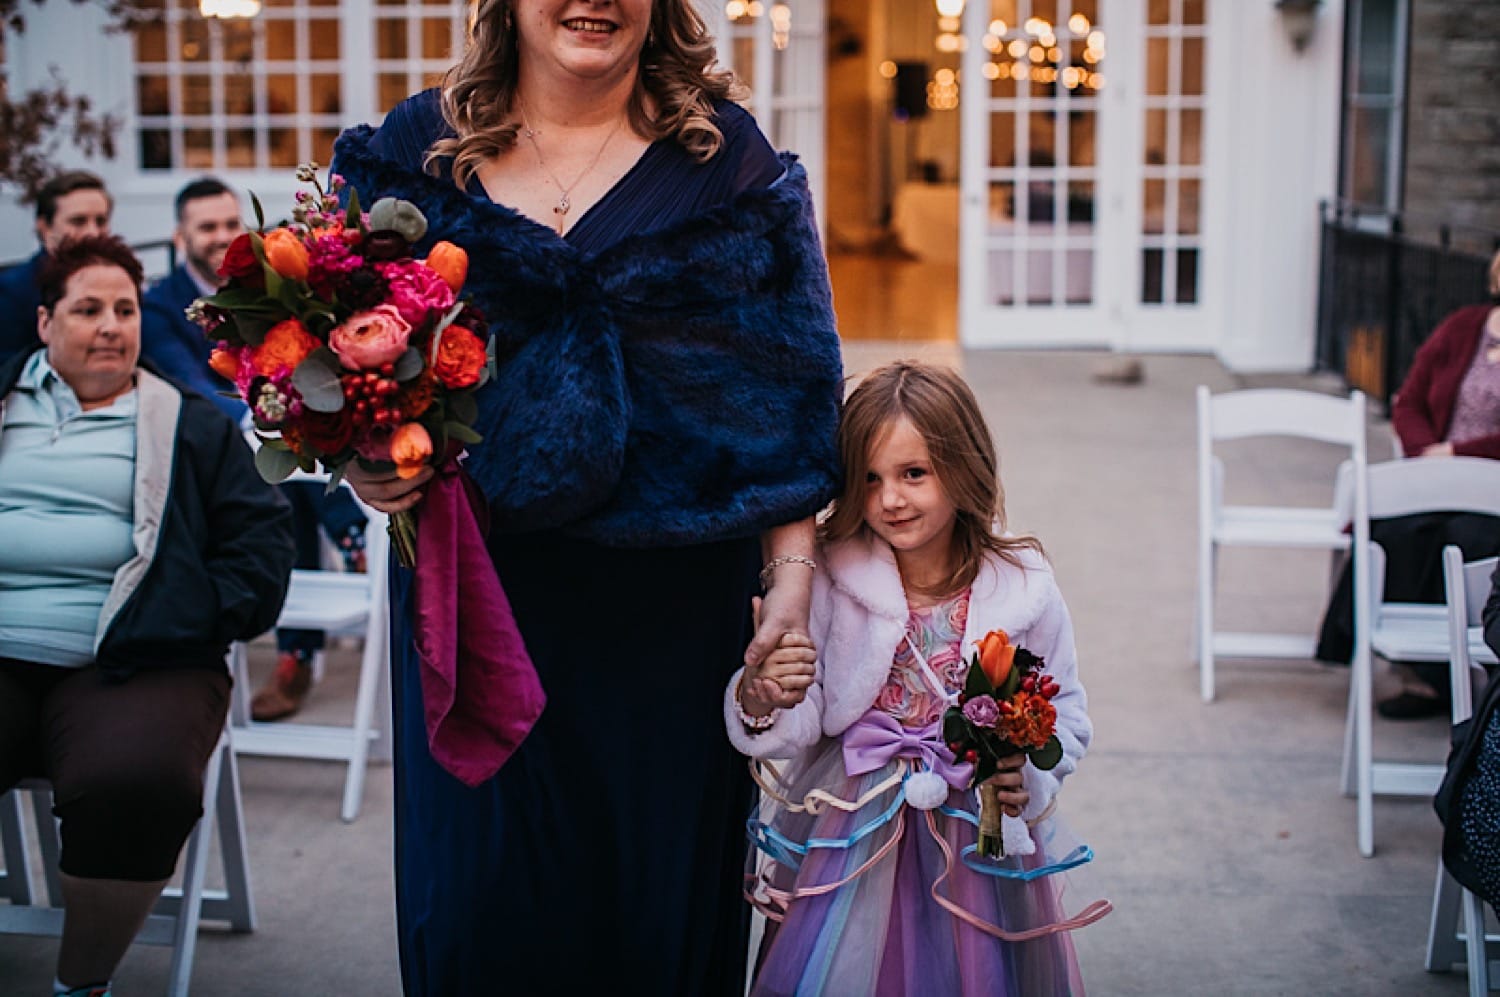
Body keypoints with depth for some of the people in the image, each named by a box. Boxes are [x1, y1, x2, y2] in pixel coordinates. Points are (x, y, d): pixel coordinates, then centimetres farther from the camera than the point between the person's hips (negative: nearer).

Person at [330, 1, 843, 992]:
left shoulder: (728, 157, 2)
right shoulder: (419, 147, 6)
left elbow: (787, 389, 0)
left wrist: (792, 574, -7)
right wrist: (364, 459, -12)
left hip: (670, 595, -1)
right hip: (475, 575, 1)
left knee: (658, 872, 8)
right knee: (476, 882, 8)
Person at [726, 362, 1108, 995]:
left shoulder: (1024, 587, -7)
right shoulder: (831, 577, -8)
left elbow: (1066, 715, 3)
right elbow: (802, 724, -10)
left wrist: (1030, 778, -16)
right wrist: (761, 704, -31)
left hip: (980, 835, 0)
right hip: (854, 834, 0)